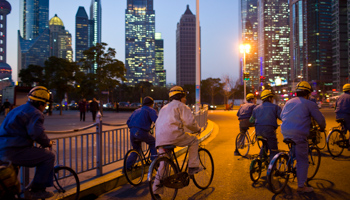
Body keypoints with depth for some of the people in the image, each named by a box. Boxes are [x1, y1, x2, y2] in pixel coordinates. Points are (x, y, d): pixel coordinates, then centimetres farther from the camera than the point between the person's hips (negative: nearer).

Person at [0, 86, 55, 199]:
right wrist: (47, 143, -7)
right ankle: (37, 190, -4)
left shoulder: (19, 109, 23)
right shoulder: (35, 113, -10)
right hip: (14, 152, -10)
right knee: (49, 156, -8)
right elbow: (37, 133, -25)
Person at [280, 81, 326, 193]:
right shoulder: (309, 104, 1)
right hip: (298, 134, -6)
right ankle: (301, 186, 5)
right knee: (302, 160, 2)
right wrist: (322, 128, 26)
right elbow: (320, 119, 6)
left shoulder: (289, 102, 17)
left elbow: (281, 115, 26)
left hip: (285, 132, 6)